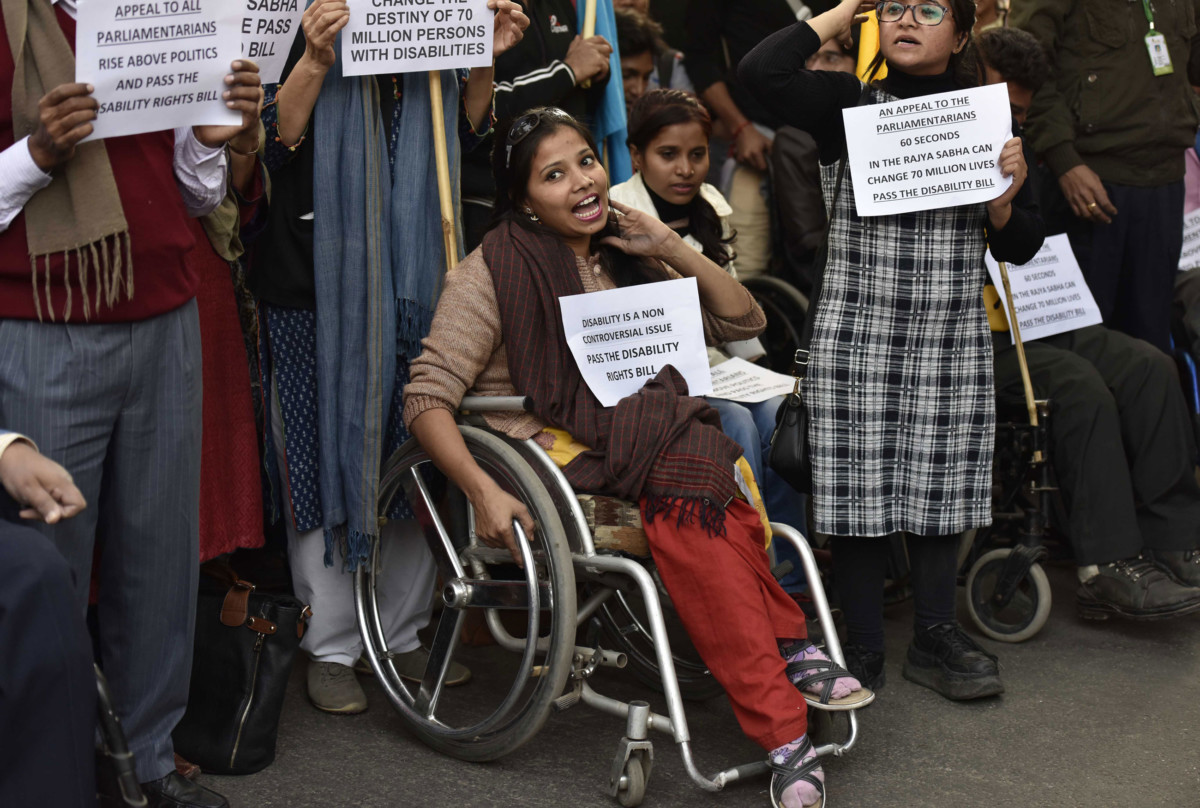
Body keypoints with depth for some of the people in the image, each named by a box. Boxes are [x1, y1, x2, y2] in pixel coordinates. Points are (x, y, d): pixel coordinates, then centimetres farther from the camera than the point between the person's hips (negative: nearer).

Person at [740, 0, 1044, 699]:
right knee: (860, 487, 1)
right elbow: (762, 70, -16)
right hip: (857, 334, -2)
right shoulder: (848, 107, 3)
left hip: (952, 339, 2)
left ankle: (936, 636, 23)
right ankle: (864, 647, 15)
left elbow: (1020, 248, 11)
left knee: (939, 485, 8)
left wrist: (1006, 195, -10)